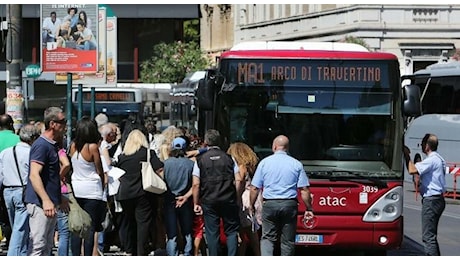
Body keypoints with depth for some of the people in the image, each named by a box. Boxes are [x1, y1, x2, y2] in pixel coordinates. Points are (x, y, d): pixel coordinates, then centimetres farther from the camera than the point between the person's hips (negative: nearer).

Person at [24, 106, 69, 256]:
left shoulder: (52, 145, 17)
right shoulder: (41, 145, -14)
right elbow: (34, 175, -24)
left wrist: (60, 199, 31)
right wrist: (46, 200, -32)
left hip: (50, 204, 10)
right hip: (40, 204, -10)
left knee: (47, 246, 12)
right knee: (38, 246, -12)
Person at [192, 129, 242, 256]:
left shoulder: (200, 160, 0)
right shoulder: (229, 158, 2)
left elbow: (196, 184, -5)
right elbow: (238, 180, -3)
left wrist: (196, 203, 1)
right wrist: (236, 198, 7)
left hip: (209, 202, 0)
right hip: (228, 201, 0)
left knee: (212, 233, 5)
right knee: (231, 231, 8)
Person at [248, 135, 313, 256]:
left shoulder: (264, 162, 1)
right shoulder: (296, 164, 2)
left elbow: (254, 188, 2)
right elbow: (304, 189, -2)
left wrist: (251, 206, 13)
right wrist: (309, 208, 5)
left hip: (269, 205, -1)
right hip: (290, 205, 1)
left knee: (267, 237, 5)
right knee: (288, 240, 9)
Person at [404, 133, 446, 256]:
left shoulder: (432, 160, -16)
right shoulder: (439, 159, 17)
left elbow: (412, 170, -22)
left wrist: (407, 155, -12)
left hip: (431, 200, -11)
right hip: (438, 199, 11)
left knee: (428, 235, -11)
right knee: (431, 234, 18)